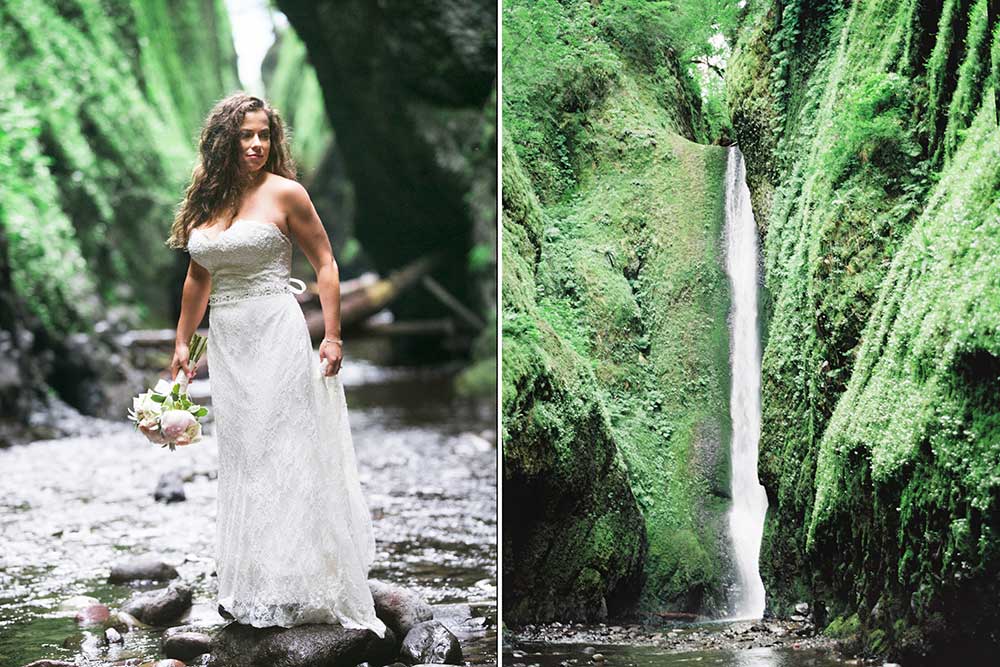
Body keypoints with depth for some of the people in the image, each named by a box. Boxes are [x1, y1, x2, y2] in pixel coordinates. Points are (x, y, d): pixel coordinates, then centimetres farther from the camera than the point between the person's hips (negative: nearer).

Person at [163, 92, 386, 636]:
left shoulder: (284, 193, -6)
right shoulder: (204, 201, 9)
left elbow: (324, 264, -4)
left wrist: (333, 337, -10)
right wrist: (182, 342, 17)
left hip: (276, 334, -5)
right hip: (226, 341, 5)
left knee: (282, 454, -4)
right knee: (239, 458, 9)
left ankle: (289, 586, 2)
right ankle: (247, 587, 16)